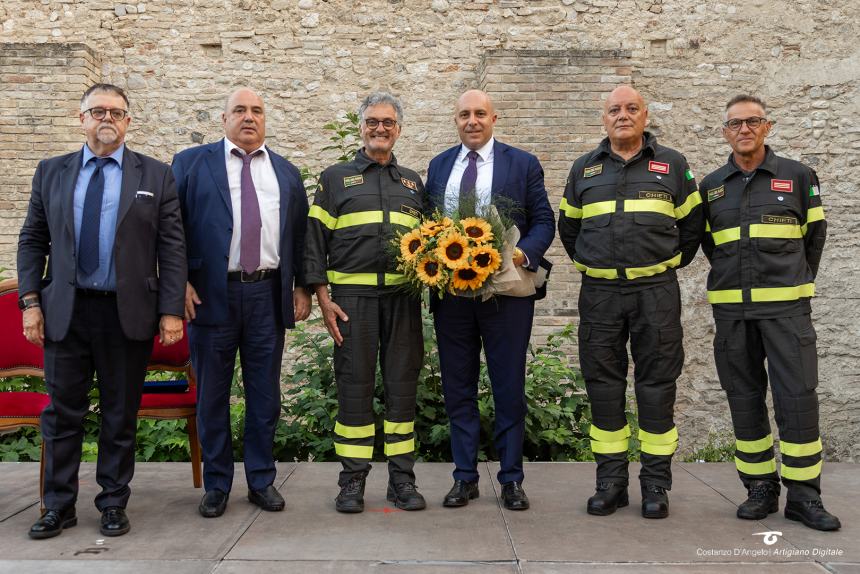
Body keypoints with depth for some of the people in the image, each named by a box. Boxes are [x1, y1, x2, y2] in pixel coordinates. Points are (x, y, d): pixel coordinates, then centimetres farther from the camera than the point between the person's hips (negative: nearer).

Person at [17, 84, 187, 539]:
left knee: (121, 416, 8)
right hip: (65, 312, 2)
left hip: (128, 313, -1)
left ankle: (113, 504, 23)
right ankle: (58, 506, 23)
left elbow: (172, 248, -2)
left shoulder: (156, 176, 2)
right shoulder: (51, 172, 9)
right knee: (62, 413, 8)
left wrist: (171, 310, -8)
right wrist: (30, 301, 0)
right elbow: (32, 241, 10)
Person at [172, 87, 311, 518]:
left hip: (268, 294, 2)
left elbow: (300, 234, 13)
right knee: (211, 395, 8)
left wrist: (303, 287, 6)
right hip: (211, 293, -2)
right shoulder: (191, 163, 5)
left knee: (265, 395, 9)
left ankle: (262, 480, 24)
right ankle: (216, 485, 22)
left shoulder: (287, 173, 14)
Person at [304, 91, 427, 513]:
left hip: (404, 296, 3)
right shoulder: (335, 178, 9)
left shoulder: (413, 182, 18)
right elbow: (315, 240, 3)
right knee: (354, 386, 1)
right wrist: (322, 297, -6)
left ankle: (401, 478, 15)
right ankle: (352, 480, 12)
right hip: (352, 296, -2)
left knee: (402, 385, 5)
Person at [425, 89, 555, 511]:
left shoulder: (523, 164, 4)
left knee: (509, 388, 4)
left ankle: (511, 479, 18)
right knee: (458, 387, 9)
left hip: (506, 290, -3)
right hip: (450, 290, 3)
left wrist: (523, 252, -17)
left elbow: (544, 221, 2)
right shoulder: (438, 166, 14)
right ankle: (465, 476, 21)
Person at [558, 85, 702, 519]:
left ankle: (656, 484, 13)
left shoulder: (672, 165, 8)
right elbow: (568, 226, 22)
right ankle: (611, 482, 15)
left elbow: (692, 223, 14)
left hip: (656, 291, -1)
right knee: (603, 386, 4)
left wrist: (671, 264, 10)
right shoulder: (584, 169, 12)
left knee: (657, 385, 1)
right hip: (599, 292, 2)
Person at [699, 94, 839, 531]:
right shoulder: (710, 185, 10)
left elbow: (814, 234, 12)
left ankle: (803, 494, 6)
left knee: (797, 397, -5)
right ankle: (760, 488, 17)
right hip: (731, 308, 2)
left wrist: (797, 281, 13)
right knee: (744, 398, 6)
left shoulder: (797, 176, 5)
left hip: (786, 306, -2)